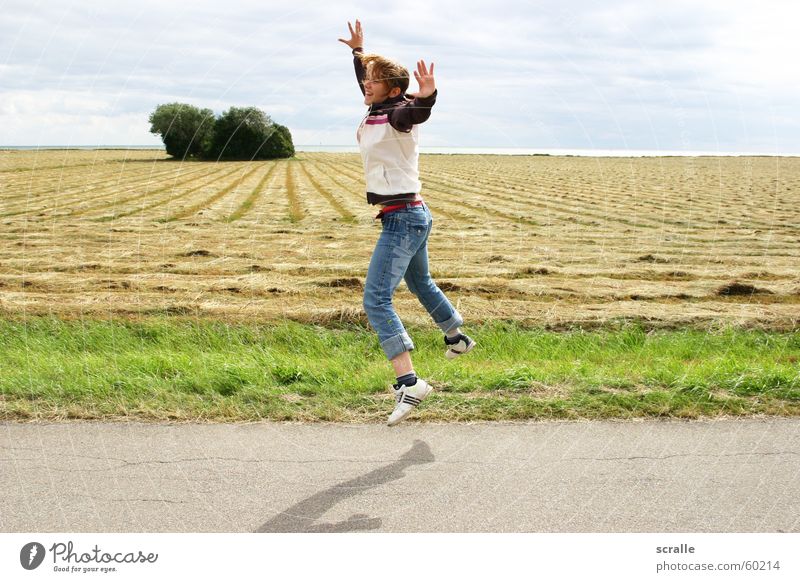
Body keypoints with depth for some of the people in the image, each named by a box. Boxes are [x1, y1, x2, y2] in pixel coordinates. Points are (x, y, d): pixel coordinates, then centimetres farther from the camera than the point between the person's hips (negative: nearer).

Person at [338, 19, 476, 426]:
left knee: (376, 299, -18)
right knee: (420, 284, 30)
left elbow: (417, 111, -43)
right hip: (412, 217, 10)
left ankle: (408, 382, -25)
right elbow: (366, 82, 31)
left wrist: (426, 95, -63)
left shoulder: (397, 116, -17)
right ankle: (457, 338, 52)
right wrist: (358, 52, 41)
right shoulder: (376, 113, 8)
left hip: (402, 219, -10)